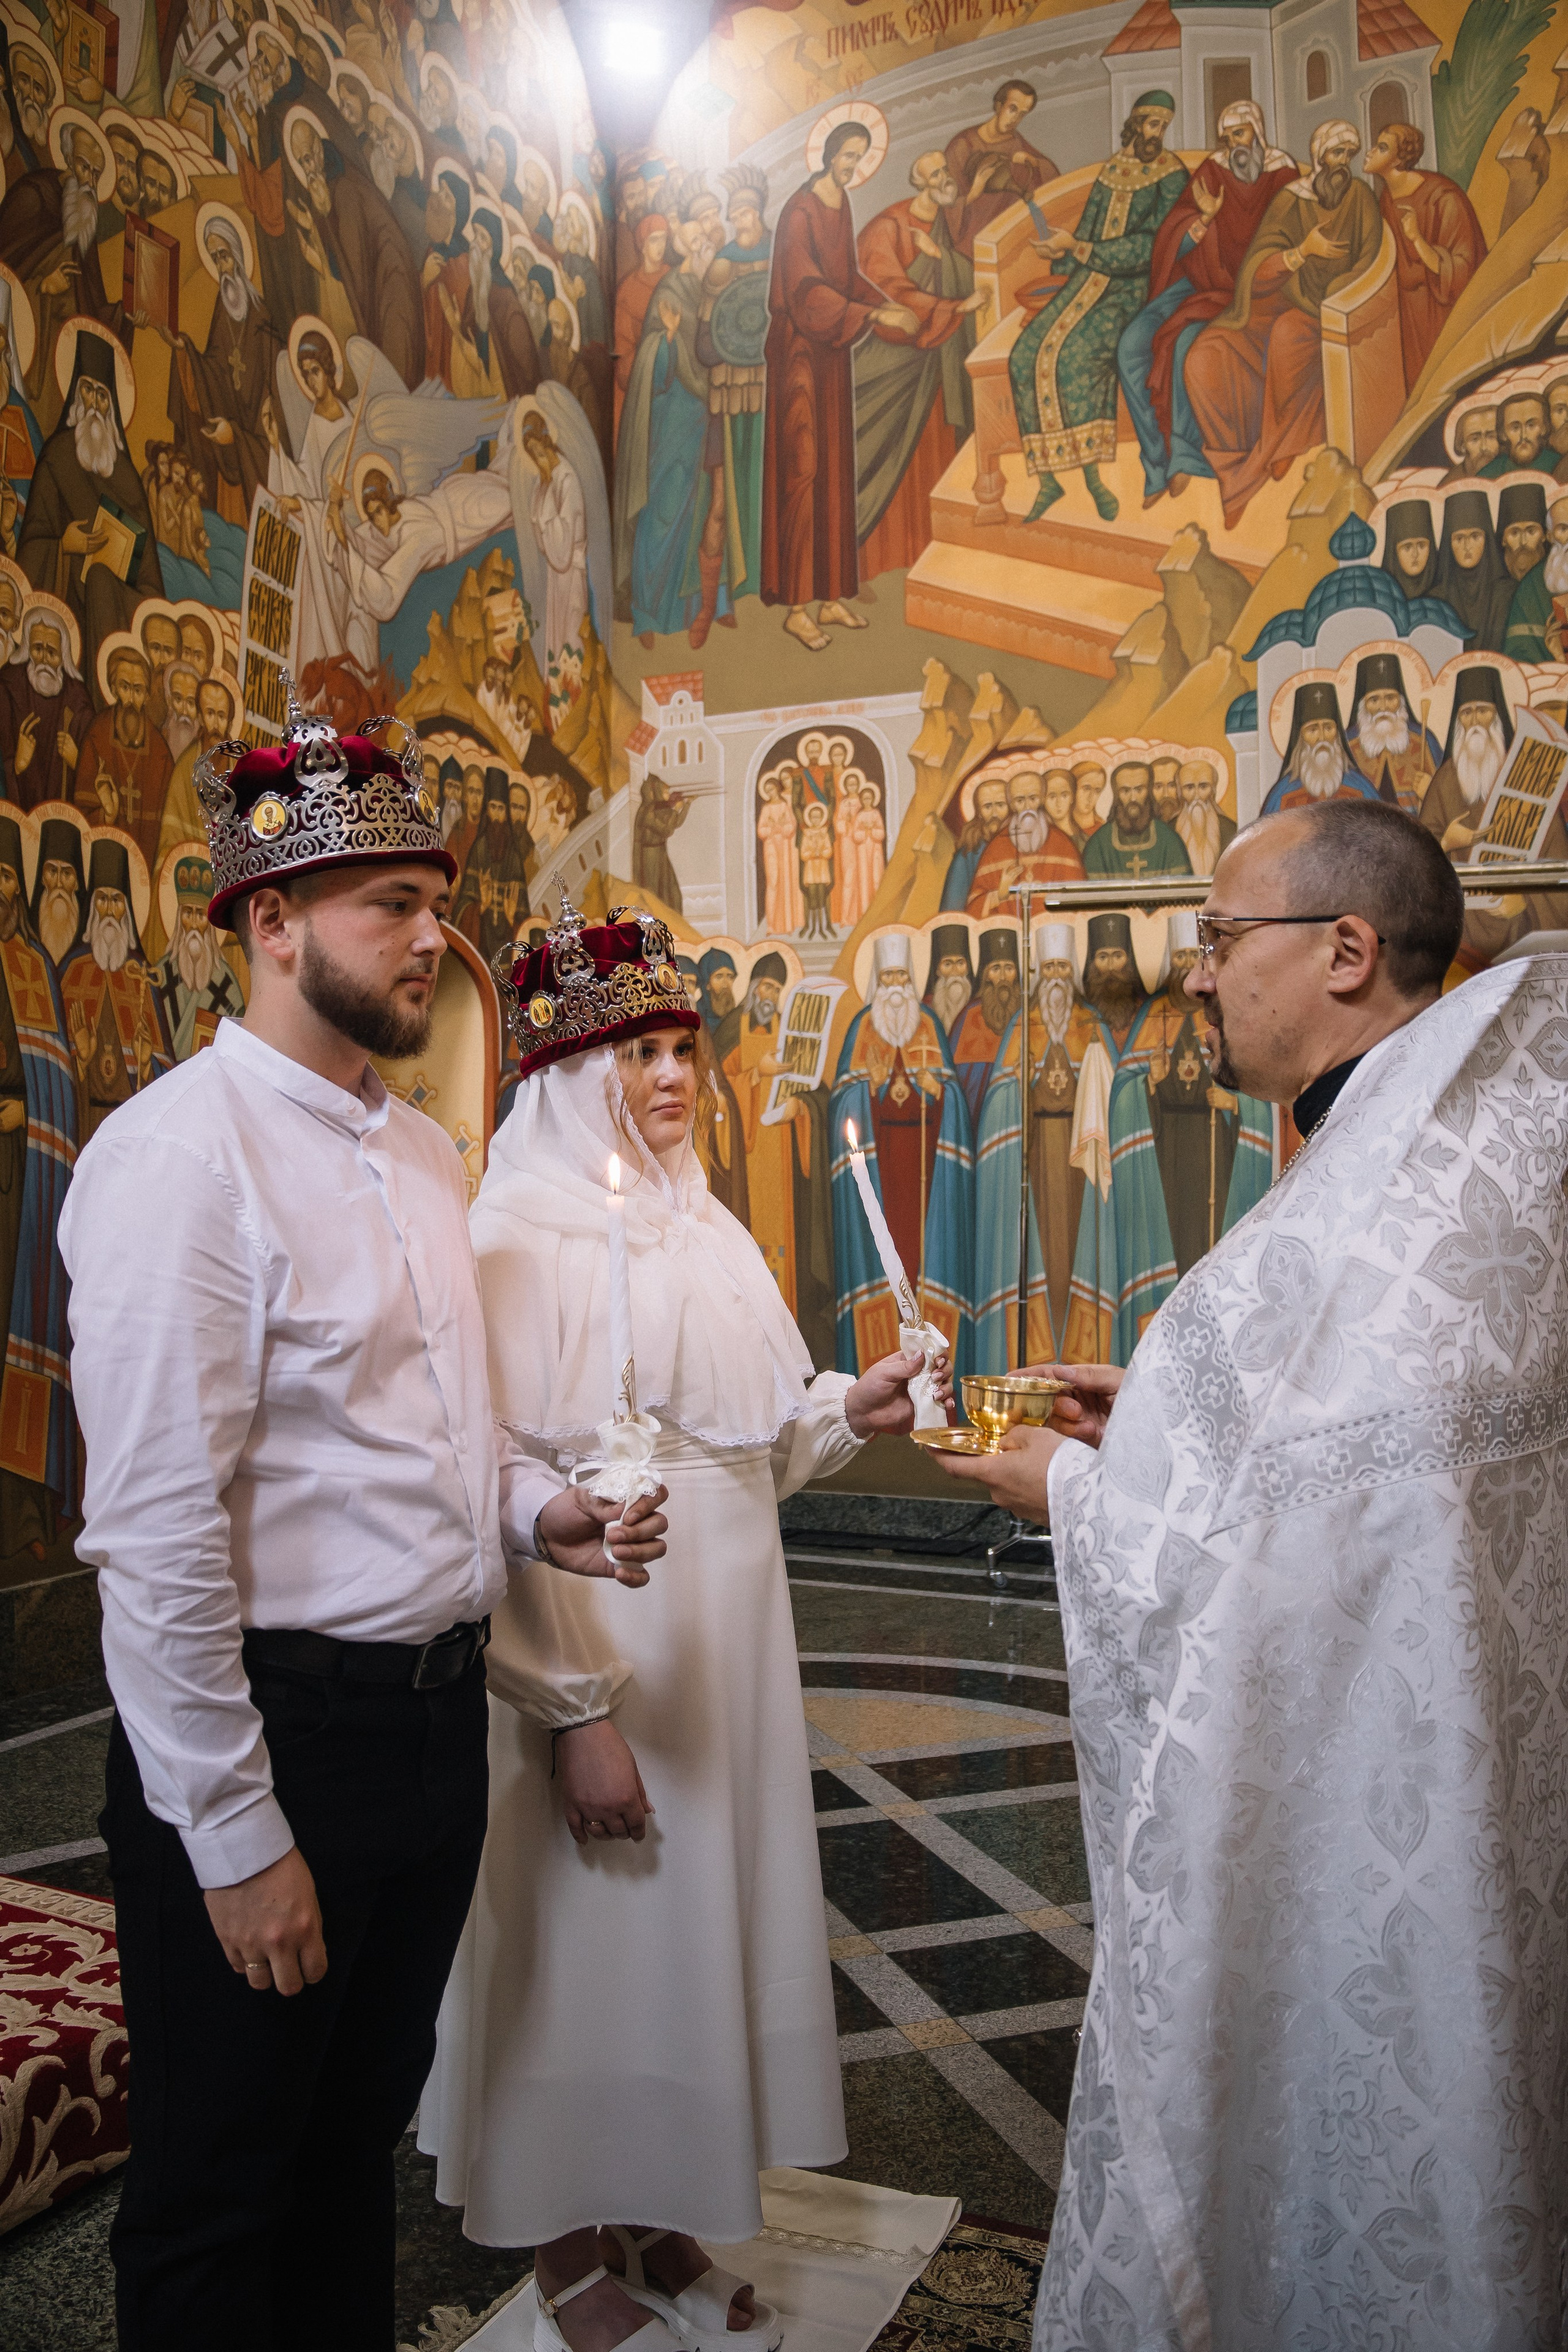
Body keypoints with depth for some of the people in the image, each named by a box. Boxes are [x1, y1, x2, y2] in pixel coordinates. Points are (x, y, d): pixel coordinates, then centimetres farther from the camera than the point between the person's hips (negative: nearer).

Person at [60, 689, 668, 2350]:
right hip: (279, 1728, -8)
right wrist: (237, 1837, -18)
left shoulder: (428, 1158, 9)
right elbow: (155, 1531, -21)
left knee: (364, 2126, 25)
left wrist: (533, 1514, 0)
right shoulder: (181, 1154, -18)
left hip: (437, 1706, 8)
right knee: (219, 2188, 14)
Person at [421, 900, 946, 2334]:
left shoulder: (706, 1232, 11)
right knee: (586, 1944, 6)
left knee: (704, 1915, 16)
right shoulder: (517, 1237, -13)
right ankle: (574, 2264, 29)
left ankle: (656, 2223, 37)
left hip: (725, 1635, 7)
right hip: (590, 1638, -7)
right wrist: (576, 1706, -21)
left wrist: (850, 1410, -3)